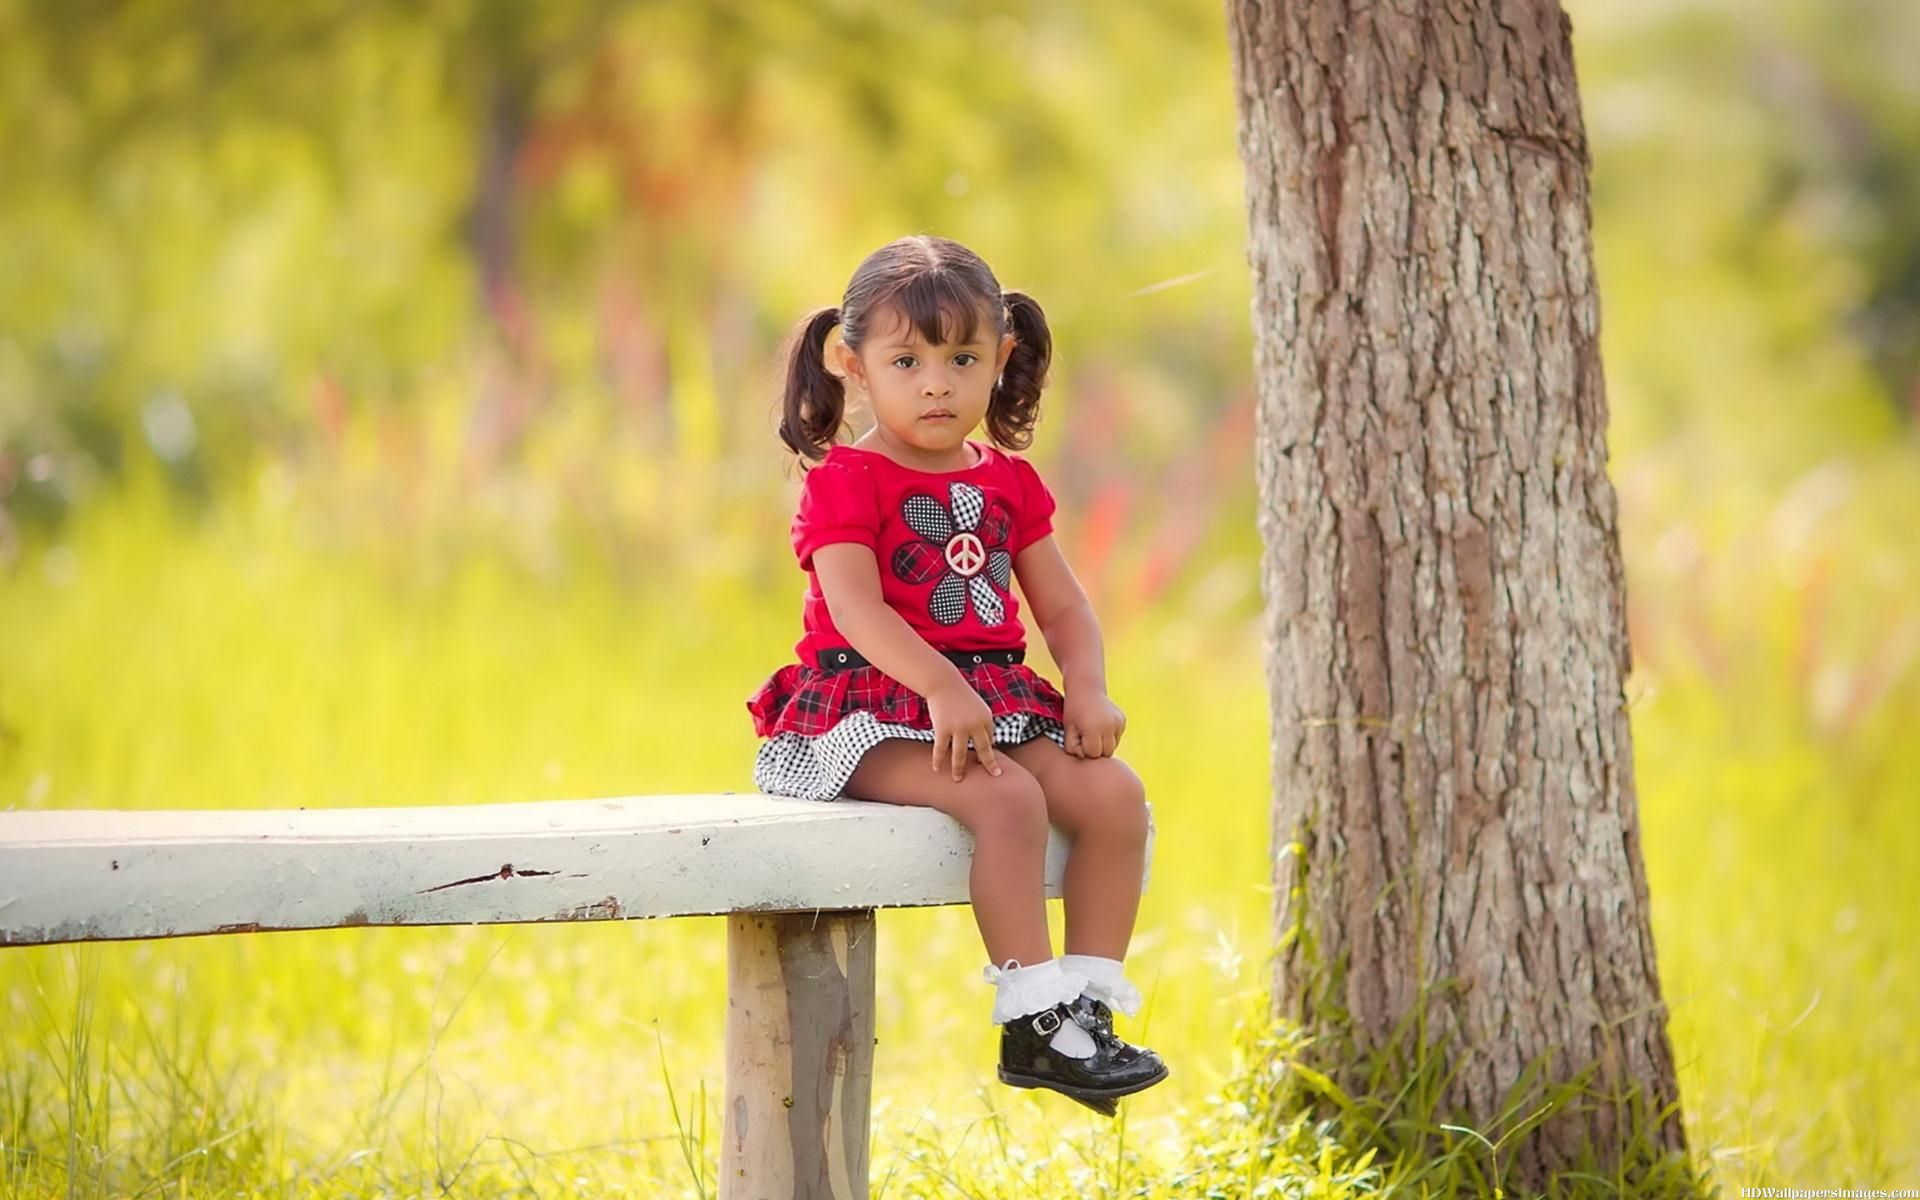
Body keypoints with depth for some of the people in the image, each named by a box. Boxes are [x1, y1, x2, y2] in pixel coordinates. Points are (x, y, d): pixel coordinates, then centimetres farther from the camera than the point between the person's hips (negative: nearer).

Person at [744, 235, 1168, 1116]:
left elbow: (1062, 607, 14)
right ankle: (1032, 1019, -28)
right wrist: (941, 688, -33)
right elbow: (856, 608, -18)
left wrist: (1088, 689, -6)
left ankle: (1088, 1004, -11)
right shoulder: (845, 480, -5)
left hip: (996, 698, 6)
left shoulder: (1009, 482, 15)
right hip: (870, 705, -6)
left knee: (1115, 794, -17)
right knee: (1006, 797, -32)